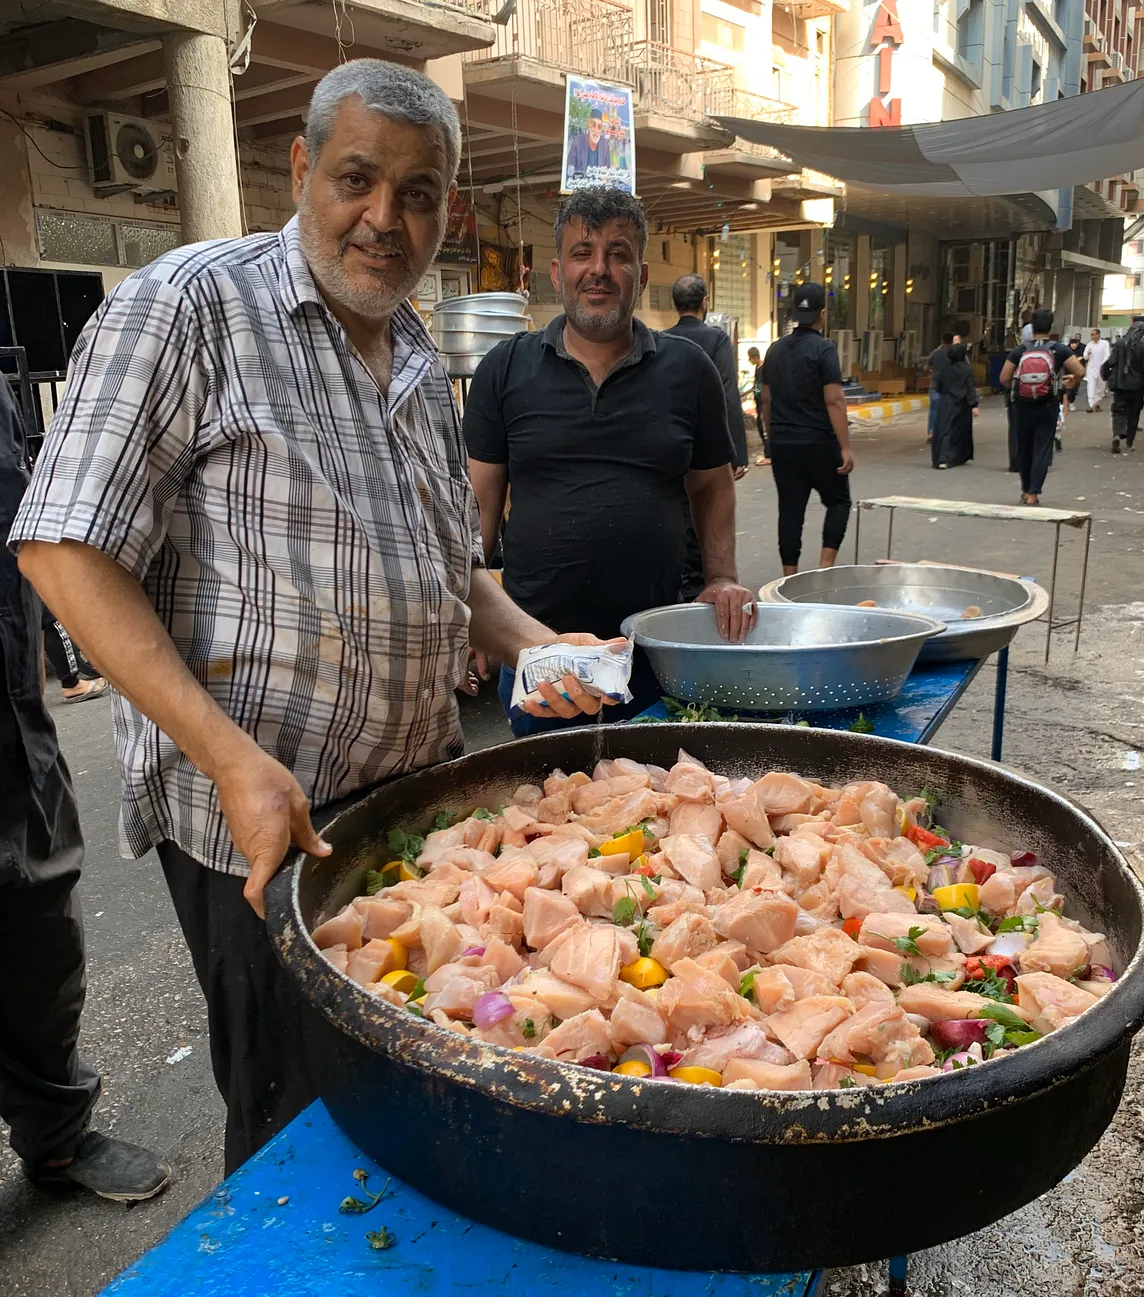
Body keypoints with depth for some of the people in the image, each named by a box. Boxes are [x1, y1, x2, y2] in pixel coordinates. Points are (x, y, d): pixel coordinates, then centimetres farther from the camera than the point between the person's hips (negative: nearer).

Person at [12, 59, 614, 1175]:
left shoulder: (418, 360, 13)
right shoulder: (191, 302, -10)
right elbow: (67, 550, -15)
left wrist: (530, 643, 1)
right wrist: (232, 758, -23)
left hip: (415, 796, 7)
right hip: (258, 818, -6)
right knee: (297, 1121, 9)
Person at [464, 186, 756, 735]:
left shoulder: (688, 370, 6)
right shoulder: (505, 370, 3)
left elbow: (711, 486, 14)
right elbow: (480, 502, 3)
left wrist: (722, 578, 0)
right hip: (534, 645, 0)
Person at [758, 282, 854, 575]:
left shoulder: (775, 349, 8)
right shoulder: (824, 349, -10)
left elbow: (767, 400, 13)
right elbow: (834, 401, -16)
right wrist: (846, 448, -15)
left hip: (782, 444, 5)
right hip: (818, 443, -5)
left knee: (790, 508, 7)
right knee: (838, 501, 10)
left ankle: (790, 575, 7)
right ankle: (826, 564, -2)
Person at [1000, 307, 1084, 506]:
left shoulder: (1019, 351, -1)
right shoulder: (1059, 350, -4)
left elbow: (1004, 379, -3)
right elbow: (1080, 372, -8)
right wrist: (1073, 382, 14)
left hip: (1022, 407, 2)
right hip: (1047, 408, -1)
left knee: (1024, 450, 14)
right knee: (1042, 451, 2)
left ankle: (1026, 490, 26)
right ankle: (1033, 493, -5)